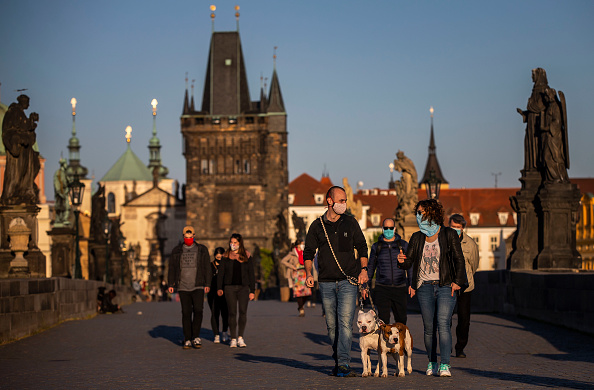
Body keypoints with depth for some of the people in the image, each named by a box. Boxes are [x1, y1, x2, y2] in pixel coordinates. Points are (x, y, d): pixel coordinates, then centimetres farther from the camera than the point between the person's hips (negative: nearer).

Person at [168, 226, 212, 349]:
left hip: (197, 287, -1)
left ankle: (195, 337, 0)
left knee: (198, 310, -13)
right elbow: (172, 268, 10)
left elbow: (207, 268, 4)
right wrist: (171, 284, 3)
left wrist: (207, 284, -3)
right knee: (186, 313, 1)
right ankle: (188, 340, 5)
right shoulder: (177, 251, 8)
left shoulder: (202, 250, 5)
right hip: (183, 287, 1)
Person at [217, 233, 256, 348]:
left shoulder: (247, 256, 6)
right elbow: (221, 273, 6)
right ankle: (233, 339, 5)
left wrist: (252, 291, 2)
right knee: (232, 313, -1)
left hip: (243, 287, 0)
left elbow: (251, 274, 7)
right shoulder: (226, 256, 8)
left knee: (243, 312, -11)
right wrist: (219, 288, -5)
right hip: (229, 287, 1)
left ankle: (240, 337, -3)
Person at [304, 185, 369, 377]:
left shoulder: (350, 223, 6)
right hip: (326, 283, 2)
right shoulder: (317, 226, 6)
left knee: (345, 322, -14)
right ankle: (338, 360, 18)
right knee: (332, 325, 6)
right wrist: (309, 273, -3)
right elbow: (309, 251, 11)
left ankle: (343, 364, -18)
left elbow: (362, 247, 13)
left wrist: (363, 269, 1)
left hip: (348, 282, -2)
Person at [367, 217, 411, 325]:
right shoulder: (376, 247, 10)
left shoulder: (404, 245, 9)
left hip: (400, 288, 0)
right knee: (383, 321, -4)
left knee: (401, 319, 1)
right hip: (382, 289, 0)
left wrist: (411, 283, 2)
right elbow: (371, 267, 17)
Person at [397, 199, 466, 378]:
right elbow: (409, 262, 8)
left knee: (443, 323, -15)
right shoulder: (417, 238, 12)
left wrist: (458, 281, -8)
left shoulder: (449, 234, 3)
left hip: (445, 286, -3)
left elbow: (459, 259, 2)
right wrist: (402, 261, -16)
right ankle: (432, 363, 18)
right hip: (425, 287, 3)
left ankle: (445, 365, -18)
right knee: (428, 327, 4)